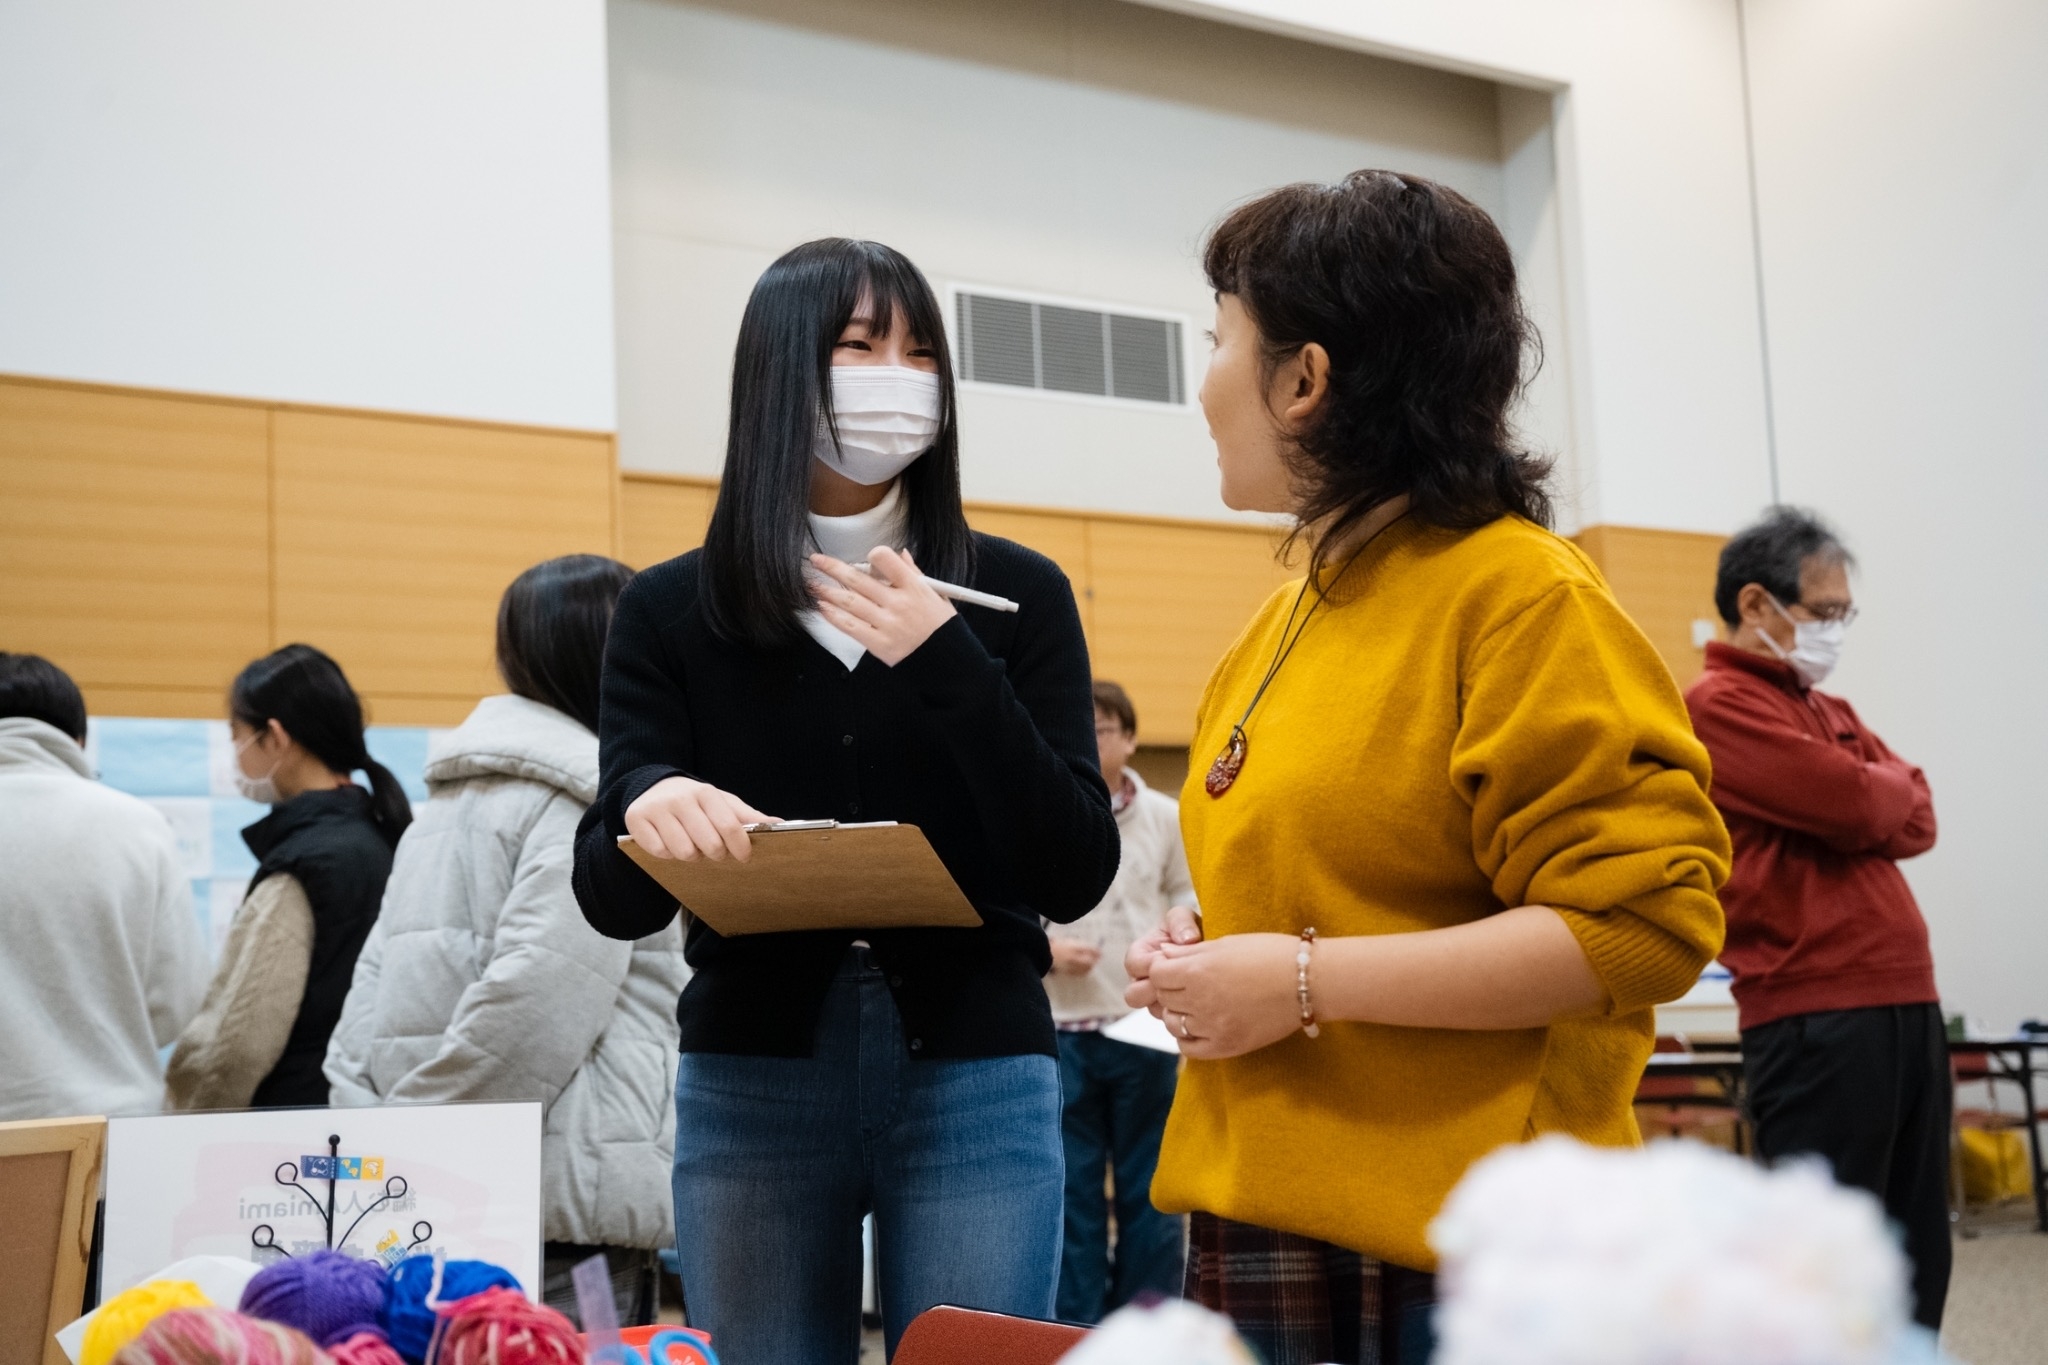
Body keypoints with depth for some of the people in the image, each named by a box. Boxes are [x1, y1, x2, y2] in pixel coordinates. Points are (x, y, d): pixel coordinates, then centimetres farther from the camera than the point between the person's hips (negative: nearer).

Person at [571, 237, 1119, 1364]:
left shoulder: (1015, 593, 1)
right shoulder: (672, 612, 1)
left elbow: (1075, 878, -6)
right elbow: (613, 902, -4)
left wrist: (946, 662, -16)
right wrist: (649, 814, -27)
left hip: (974, 1073, 0)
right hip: (754, 1080, 1)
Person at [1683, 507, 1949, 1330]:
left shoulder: (1830, 709, 20)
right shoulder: (1719, 707, -6)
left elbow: (1916, 821, 10)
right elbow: (1859, 805, -14)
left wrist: (1862, 804, -8)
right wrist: (1883, 786, 6)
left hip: (1905, 1003, 8)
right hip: (1815, 1017, -8)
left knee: (1914, 1259, 11)